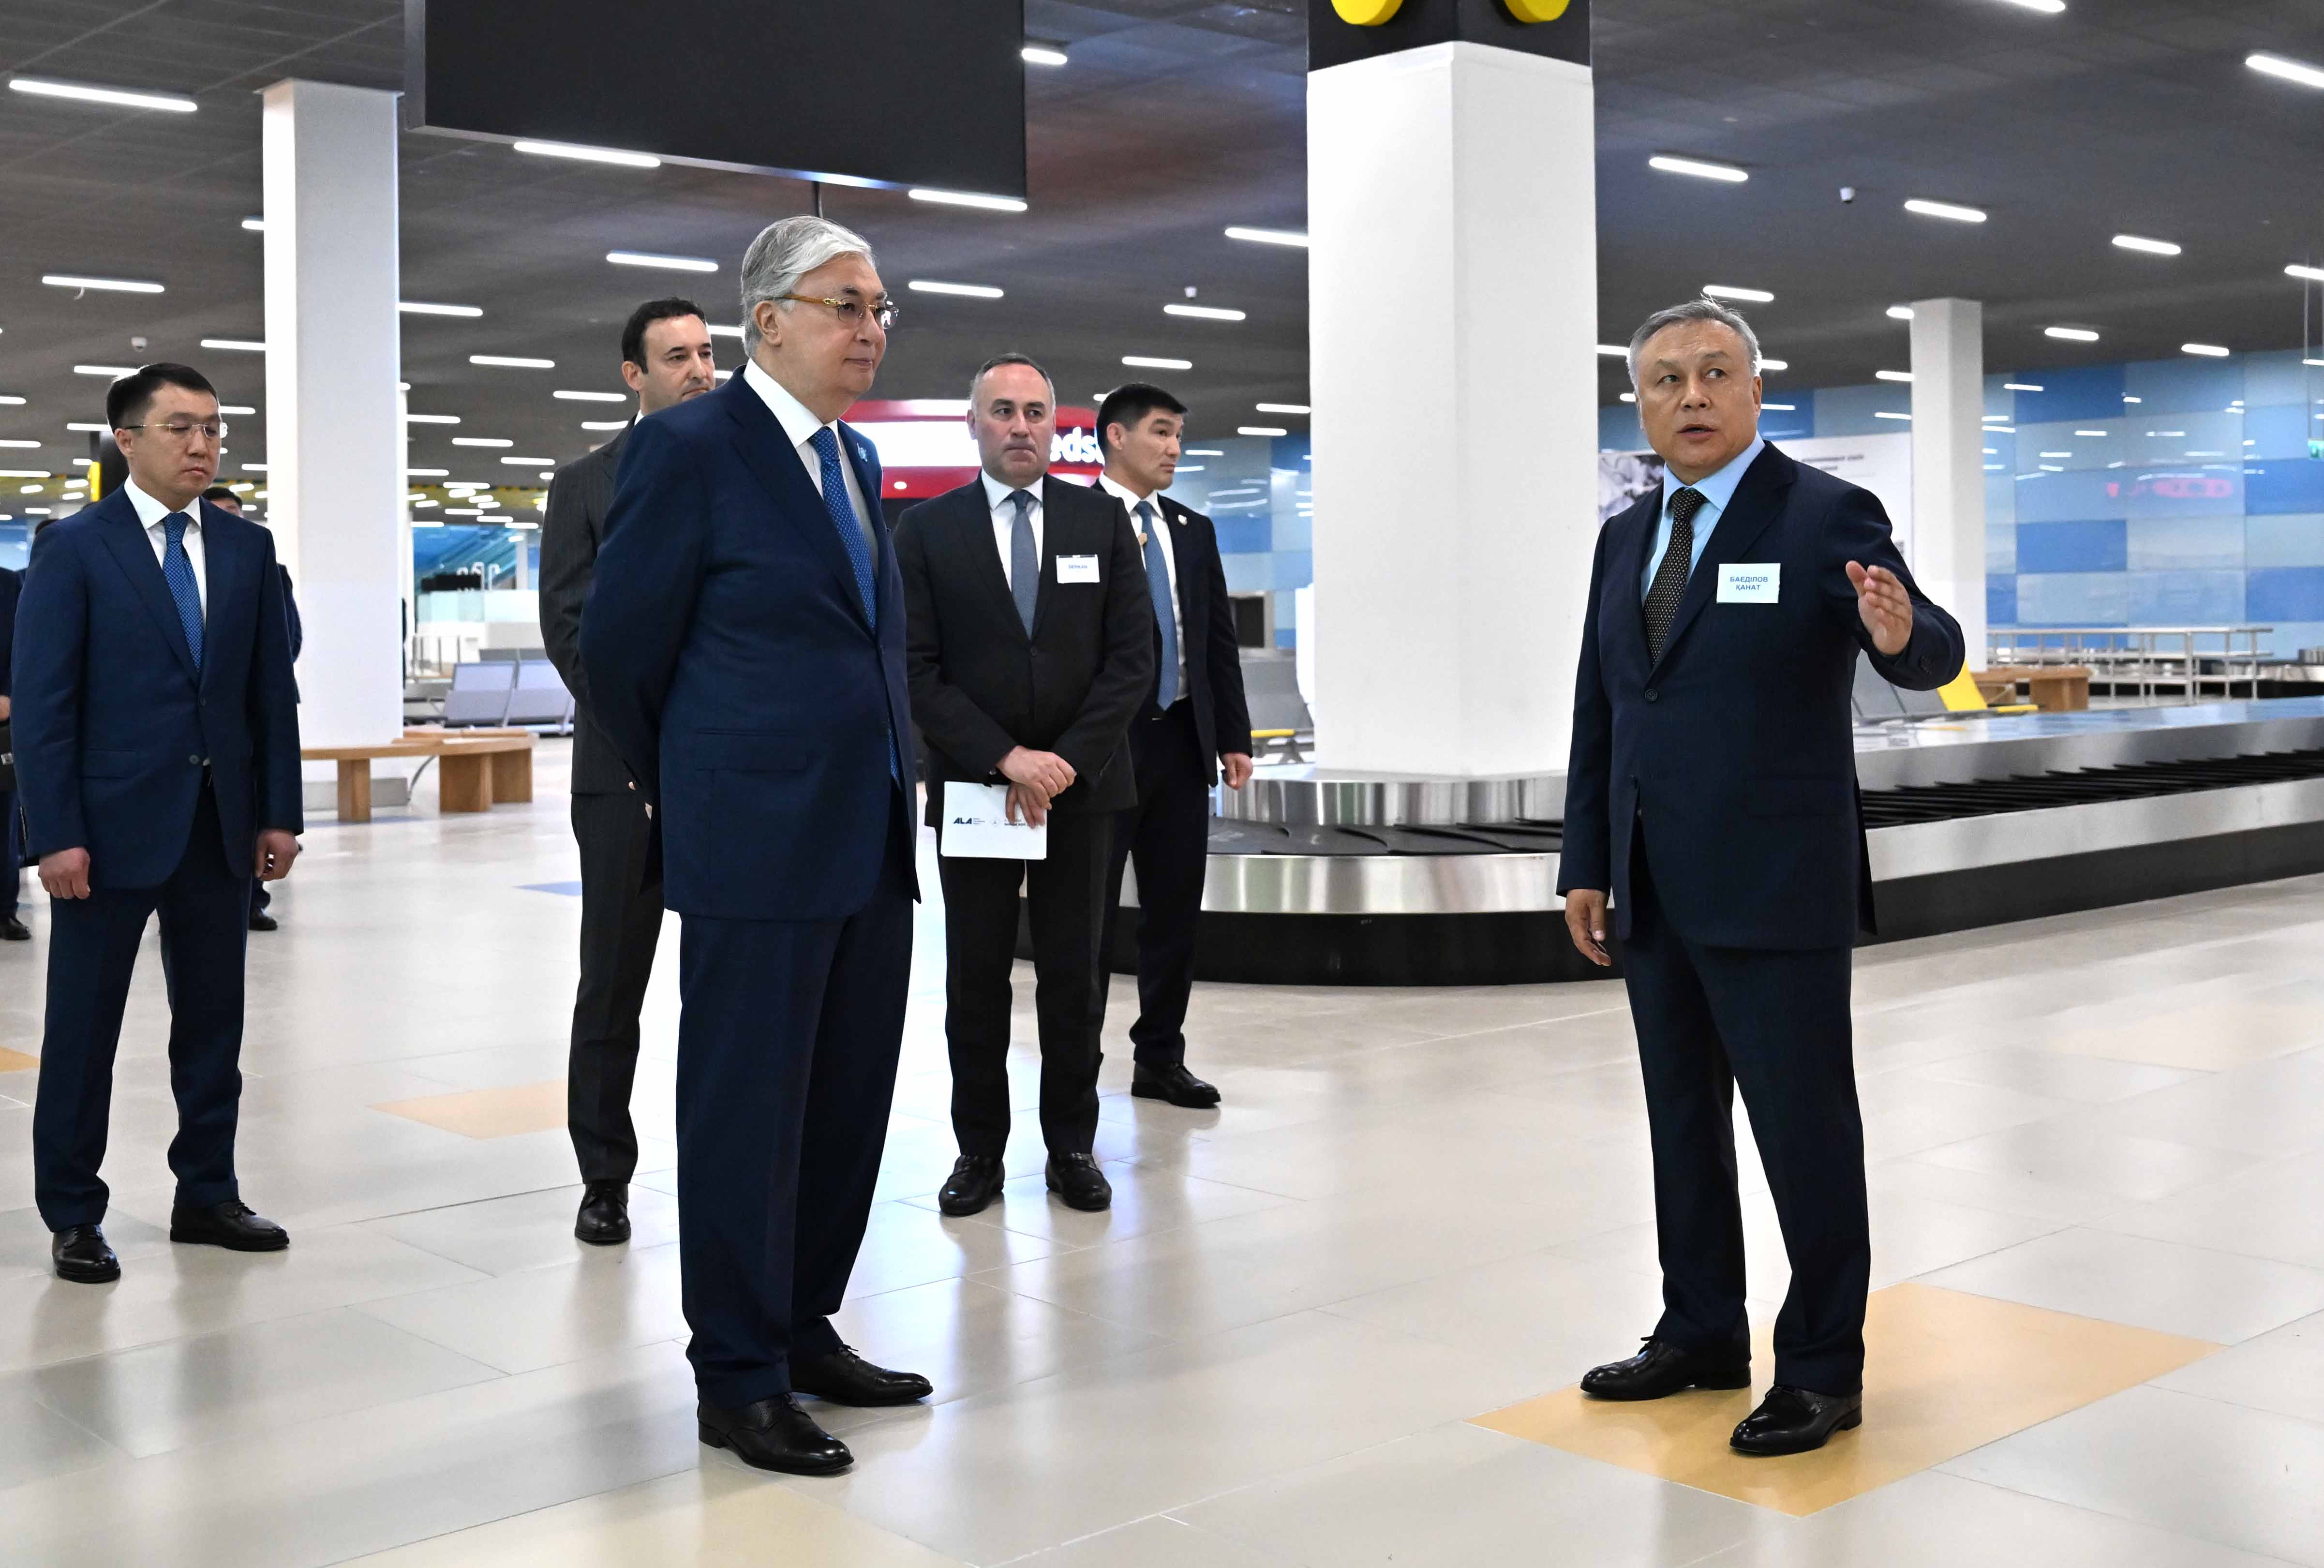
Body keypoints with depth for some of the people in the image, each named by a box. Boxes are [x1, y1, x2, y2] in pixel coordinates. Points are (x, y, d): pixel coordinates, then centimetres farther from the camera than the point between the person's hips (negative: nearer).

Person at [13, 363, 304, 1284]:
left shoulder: (247, 548, 8)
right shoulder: (74, 548, -4)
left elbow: (272, 690, 9)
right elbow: (42, 700, -8)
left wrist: (279, 813, 3)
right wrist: (56, 833, -14)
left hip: (219, 824, 4)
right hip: (112, 821, -4)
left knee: (213, 1019, 10)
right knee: (84, 1026, 5)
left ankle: (206, 1194, 22)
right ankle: (72, 1216, 15)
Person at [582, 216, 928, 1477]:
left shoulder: (857, 462, 15)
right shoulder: (688, 449, -9)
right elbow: (618, 648, -5)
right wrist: (676, 790, 7)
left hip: (872, 839, 8)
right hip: (757, 844, -8)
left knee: (850, 1100, 13)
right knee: (746, 1107, 2)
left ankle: (804, 1330, 29)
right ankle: (738, 1379, 14)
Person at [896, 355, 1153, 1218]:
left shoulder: (1102, 520, 4)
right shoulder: (926, 530, 1)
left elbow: (1133, 657, 0)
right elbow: (917, 671, -5)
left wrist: (1066, 762, -10)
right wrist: (1006, 759, -14)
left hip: (1080, 789, 1)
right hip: (971, 787, -1)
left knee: (1074, 976, 6)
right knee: (976, 978, 5)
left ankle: (1072, 1146, 18)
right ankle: (979, 1151, 15)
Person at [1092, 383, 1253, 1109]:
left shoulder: (1194, 531, 13)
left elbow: (1220, 640, 13)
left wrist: (1233, 737, 8)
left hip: (1181, 742, 6)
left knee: (1176, 909, 10)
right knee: (1090, 912, 2)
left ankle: (1160, 1059, 20)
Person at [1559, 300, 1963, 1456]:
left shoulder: (1826, 516, -7)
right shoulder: (1626, 538, 12)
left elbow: (1932, 656, -18)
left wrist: (1902, 635, -41)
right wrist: (1587, 865, 11)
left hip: (1775, 886, -6)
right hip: (1654, 892, 7)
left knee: (1806, 1130, 2)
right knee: (1681, 1122, 16)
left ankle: (1822, 1368, 16)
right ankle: (1700, 1336, 30)